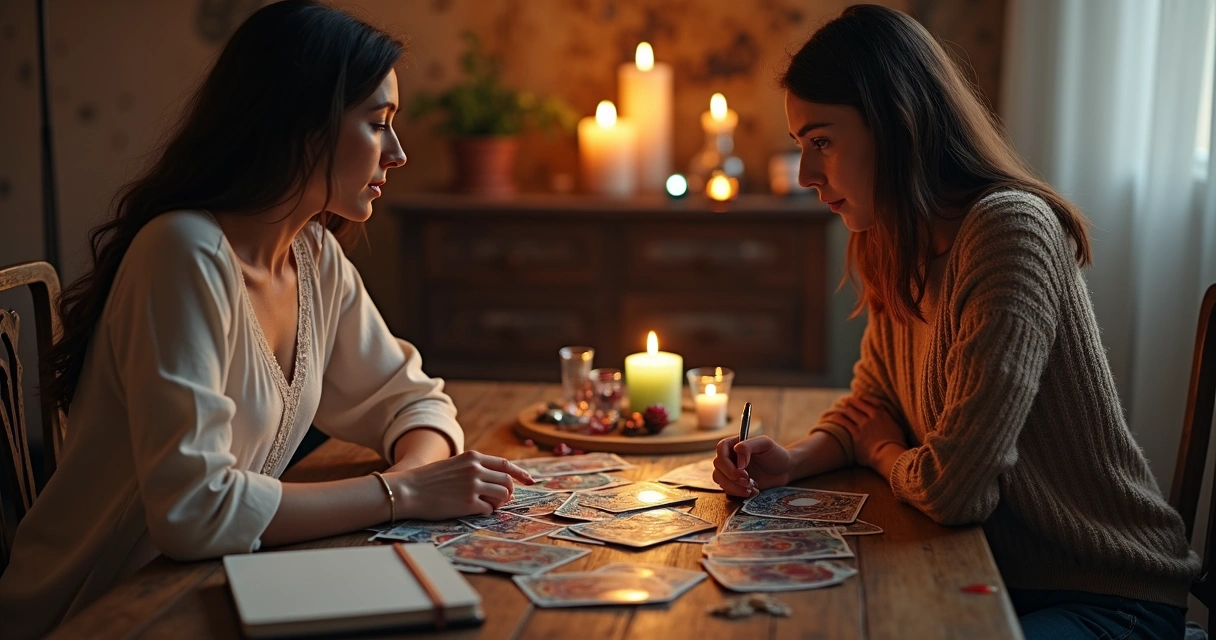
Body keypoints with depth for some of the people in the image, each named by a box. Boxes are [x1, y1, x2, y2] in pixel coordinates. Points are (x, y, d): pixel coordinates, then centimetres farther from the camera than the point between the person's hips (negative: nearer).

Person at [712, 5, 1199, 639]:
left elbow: (949, 488, -26)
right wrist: (793, 460, -6)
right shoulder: (900, 250, 3)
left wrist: (880, 450, -4)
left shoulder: (1011, 231, -24)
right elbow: (870, 402, 16)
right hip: (997, 572, 8)